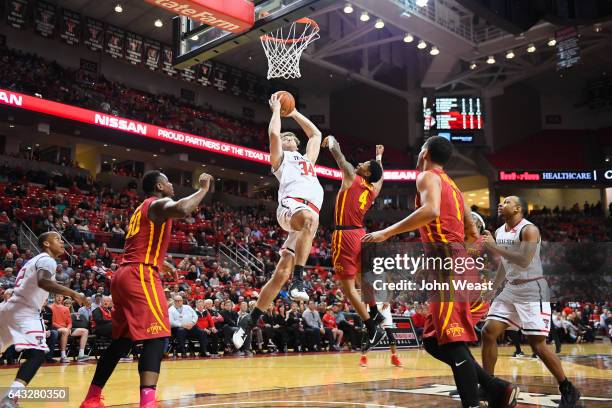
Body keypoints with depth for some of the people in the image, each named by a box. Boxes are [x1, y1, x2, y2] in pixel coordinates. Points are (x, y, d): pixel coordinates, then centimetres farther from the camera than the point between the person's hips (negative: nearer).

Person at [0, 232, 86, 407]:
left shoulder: (35, 260, 24)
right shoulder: (47, 260, -6)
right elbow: (43, 282, -27)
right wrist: (72, 293, -31)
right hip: (25, 312, -10)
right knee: (37, 354, -18)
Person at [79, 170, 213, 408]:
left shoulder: (142, 209, 26)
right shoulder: (159, 203, -3)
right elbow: (182, 210, -27)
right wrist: (203, 189, -12)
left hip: (124, 275, 10)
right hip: (141, 275, -10)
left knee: (122, 340, 17)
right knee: (156, 337, -15)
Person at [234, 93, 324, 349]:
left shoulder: (307, 159, 40)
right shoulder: (280, 157, 24)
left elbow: (316, 134, 48)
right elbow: (273, 133, 7)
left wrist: (294, 113, 47)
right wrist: (277, 108, 21)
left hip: (309, 212, 5)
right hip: (290, 206, -5)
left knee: (281, 273, -3)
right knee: (310, 218, -42)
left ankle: (250, 322, 5)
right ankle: (299, 280, -42)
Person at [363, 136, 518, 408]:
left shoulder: (428, 176, -1)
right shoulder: (451, 185, 26)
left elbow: (430, 211, -22)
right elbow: (473, 233, 25)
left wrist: (387, 232, -19)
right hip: (456, 261, 9)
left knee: (452, 341, -10)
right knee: (433, 341, 11)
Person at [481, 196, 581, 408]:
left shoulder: (529, 230, -15)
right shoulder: (499, 232, 10)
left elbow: (524, 261, -28)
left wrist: (494, 248, -24)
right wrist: (493, 289, 23)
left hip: (532, 291, -8)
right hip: (510, 290, 8)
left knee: (538, 345, -8)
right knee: (488, 332, -1)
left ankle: (569, 390, 11)